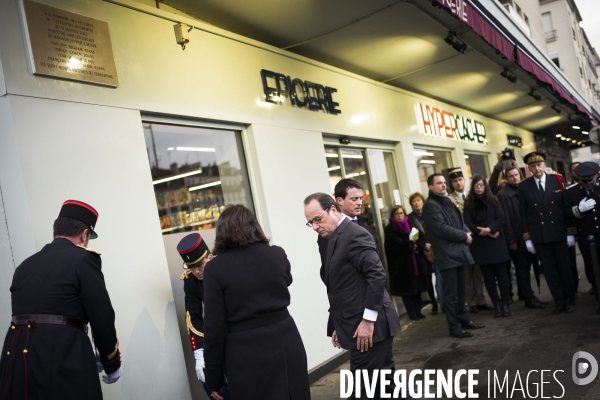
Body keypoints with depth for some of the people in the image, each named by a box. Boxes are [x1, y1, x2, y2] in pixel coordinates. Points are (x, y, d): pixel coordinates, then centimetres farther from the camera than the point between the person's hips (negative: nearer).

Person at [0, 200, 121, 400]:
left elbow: (28, 316, 17)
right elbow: (102, 319, -7)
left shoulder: (24, 265, 16)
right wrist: (112, 364, 9)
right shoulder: (83, 258, -4)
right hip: (63, 364, -6)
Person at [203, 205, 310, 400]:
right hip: (287, 344, 3)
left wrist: (214, 380, 0)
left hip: (248, 356, -3)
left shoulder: (215, 268, -9)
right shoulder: (277, 255, 0)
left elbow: (214, 327, -9)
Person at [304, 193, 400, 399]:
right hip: (358, 325, 9)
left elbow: (377, 275, -21)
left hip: (368, 326, -9)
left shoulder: (354, 235, -14)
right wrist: (339, 326, 15)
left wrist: (368, 319, -20)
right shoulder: (336, 238, 14)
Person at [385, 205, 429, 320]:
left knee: (417, 287, 7)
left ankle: (418, 311, 18)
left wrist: (416, 246, -17)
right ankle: (412, 313, 9)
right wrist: (412, 245, -10)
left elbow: (423, 238, 2)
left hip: (416, 261, 5)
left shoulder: (412, 225, 14)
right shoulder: (390, 229, -3)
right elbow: (397, 244, -18)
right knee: (407, 288, -1)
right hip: (401, 264, -5)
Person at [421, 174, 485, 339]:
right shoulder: (430, 205, -12)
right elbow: (442, 228, -20)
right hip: (447, 254, -9)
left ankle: (463, 319, 27)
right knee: (451, 293, -3)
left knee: (460, 290, 16)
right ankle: (454, 327, 5)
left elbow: (459, 221, 21)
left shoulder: (447, 201, 17)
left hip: (458, 250, 9)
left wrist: (467, 233, 1)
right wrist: (464, 236, -11)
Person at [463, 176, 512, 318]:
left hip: (496, 243, 0)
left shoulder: (493, 201, 6)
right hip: (480, 245, 0)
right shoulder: (469, 203, 3)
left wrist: (489, 229, -19)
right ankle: (497, 305, 12)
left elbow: (501, 219, -3)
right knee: (488, 276, 4)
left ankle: (505, 304, 10)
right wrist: (482, 232, -15)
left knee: (501, 274, 1)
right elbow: (468, 224, -4)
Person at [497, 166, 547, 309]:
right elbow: (505, 219, -12)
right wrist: (511, 240, -14)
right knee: (522, 270, 3)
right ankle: (529, 298, 9)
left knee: (524, 269, 11)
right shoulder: (503, 194, -9)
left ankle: (524, 293, 21)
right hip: (517, 239, -6)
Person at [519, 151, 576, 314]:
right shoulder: (523, 187, 0)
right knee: (550, 270, 6)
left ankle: (569, 300, 22)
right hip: (539, 236, 0)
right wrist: (527, 238, -1)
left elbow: (567, 207, 2)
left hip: (559, 233, 0)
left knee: (564, 268, 8)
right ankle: (559, 302, 16)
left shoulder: (557, 181, 1)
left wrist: (570, 233, -1)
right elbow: (523, 214, 1)